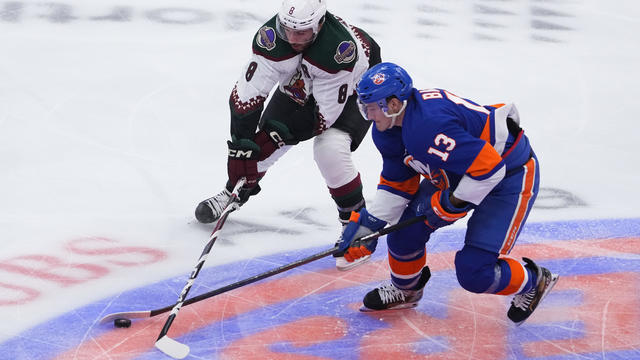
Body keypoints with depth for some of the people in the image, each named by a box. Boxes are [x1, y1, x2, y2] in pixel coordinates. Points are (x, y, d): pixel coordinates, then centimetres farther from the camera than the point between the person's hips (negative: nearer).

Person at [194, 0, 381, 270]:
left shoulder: (340, 48, -43)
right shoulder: (271, 38, -33)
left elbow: (327, 114, -33)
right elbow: (247, 95, -26)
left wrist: (286, 131, -27)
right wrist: (241, 142, -27)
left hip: (352, 89, -5)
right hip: (299, 87, 5)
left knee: (330, 150, -26)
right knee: (262, 141, -1)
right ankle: (234, 192, 30)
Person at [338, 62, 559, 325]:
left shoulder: (430, 126, -37)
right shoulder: (388, 130, -5)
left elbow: (489, 168, -35)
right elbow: (397, 184, 8)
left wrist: (450, 204, -24)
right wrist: (367, 224, -1)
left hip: (511, 175, -9)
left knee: (474, 272, -13)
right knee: (406, 224, 2)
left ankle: (533, 282, 15)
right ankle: (406, 289, 30)